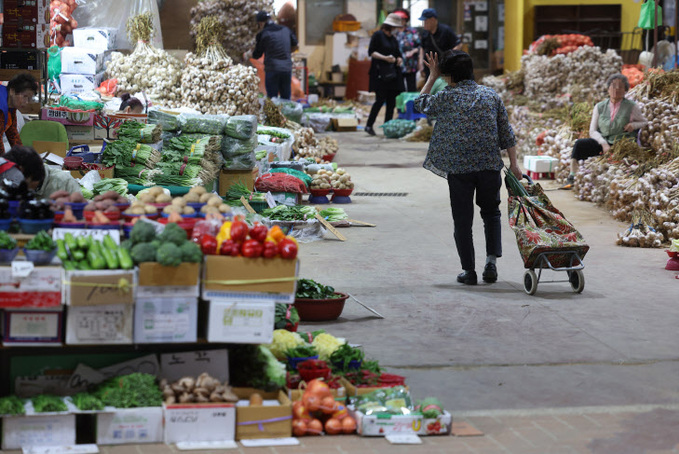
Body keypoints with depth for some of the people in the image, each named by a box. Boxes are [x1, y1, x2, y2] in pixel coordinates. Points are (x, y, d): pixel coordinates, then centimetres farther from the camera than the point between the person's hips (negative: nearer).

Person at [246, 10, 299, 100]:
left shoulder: (262, 34, -5)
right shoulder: (286, 30, 8)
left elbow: (257, 55, 3)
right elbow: (295, 46, 16)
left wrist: (247, 55, 23)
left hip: (272, 69, -4)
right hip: (287, 68, 4)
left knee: (272, 99, 2)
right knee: (286, 98, 11)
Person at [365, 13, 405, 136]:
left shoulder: (393, 38, 19)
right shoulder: (378, 35, -2)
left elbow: (398, 53, 26)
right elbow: (371, 52, -7)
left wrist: (399, 59, 2)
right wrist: (385, 58, -18)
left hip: (393, 73, 7)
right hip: (380, 73, -7)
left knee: (391, 102, 3)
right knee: (380, 99, -13)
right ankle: (369, 125, -5)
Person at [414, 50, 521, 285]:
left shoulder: (446, 97, -4)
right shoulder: (491, 95, 6)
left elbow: (421, 103, 16)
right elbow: (506, 133, 7)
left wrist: (432, 77, 23)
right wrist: (513, 163, 12)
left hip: (458, 167, -2)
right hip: (489, 166, 3)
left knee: (462, 220, 6)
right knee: (491, 213, 18)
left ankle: (468, 270, 7)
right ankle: (491, 260, 4)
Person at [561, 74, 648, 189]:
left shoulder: (632, 107, 5)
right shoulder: (600, 107, 12)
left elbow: (645, 122, 15)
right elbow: (593, 131, 7)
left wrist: (634, 125, -9)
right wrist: (604, 143, -12)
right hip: (602, 142, 4)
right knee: (579, 144, -23)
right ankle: (572, 179, -30)